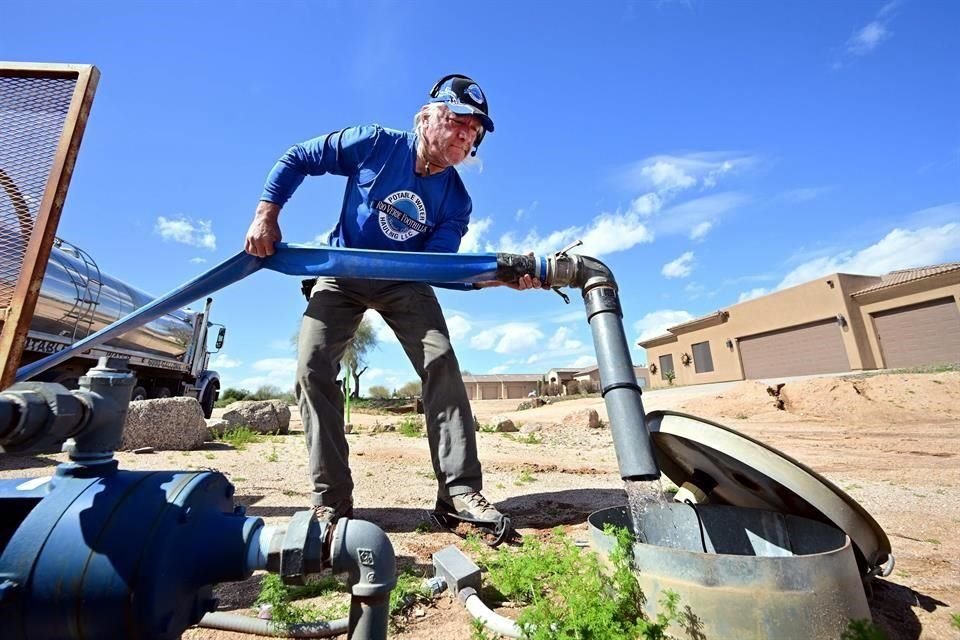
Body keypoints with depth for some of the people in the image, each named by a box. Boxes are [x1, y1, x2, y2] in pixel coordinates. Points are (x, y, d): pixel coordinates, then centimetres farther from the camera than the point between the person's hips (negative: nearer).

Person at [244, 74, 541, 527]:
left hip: (405, 281, 1)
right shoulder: (374, 144, -14)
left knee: (441, 363, -19)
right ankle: (330, 500, -7)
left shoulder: (456, 201, -10)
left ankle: (460, 490, -13)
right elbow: (296, 160, -3)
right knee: (311, 366, -16)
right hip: (342, 273, 0)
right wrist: (266, 215, -14)